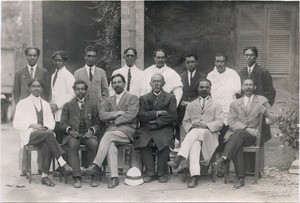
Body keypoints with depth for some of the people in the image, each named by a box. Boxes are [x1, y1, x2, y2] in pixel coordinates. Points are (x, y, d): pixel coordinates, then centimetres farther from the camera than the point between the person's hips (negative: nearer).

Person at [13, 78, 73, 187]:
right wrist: (32, 125, -12)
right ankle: (62, 163, -39)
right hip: (29, 135, -3)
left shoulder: (45, 104, 23)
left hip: (44, 133, 3)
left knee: (46, 145, -34)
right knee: (49, 135, -35)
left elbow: (51, 121, 19)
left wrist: (48, 127, -6)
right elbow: (16, 124, 3)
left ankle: (44, 176, -31)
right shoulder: (22, 103, 11)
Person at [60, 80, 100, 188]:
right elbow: (63, 123, 8)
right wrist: (70, 131, -12)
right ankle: (77, 177, -35)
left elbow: (97, 123, 16)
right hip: (72, 135, -1)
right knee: (73, 145, -36)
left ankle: (94, 175, -26)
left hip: (87, 134, 1)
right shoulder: (68, 105, 16)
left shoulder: (92, 106, 19)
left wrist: (91, 131, -6)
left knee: (94, 144, -33)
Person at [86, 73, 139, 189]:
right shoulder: (108, 101, 24)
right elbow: (102, 115, 6)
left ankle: (96, 165, -34)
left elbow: (130, 116, -7)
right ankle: (114, 177, -34)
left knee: (108, 135, -33)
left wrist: (113, 120, -3)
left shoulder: (132, 98, 9)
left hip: (127, 129, -3)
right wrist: (117, 113, -6)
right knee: (111, 145, -31)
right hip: (111, 130, 3)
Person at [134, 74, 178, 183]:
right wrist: (157, 113, -5)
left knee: (164, 143, -31)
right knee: (142, 143, -28)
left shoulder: (170, 97, 13)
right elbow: (141, 115, 4)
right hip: (146, 129, 2)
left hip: (164, 129, -1)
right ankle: (150, 173, -15)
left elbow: (172, 116, 0)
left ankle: (162, 173, -13)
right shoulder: (143, 98, 19)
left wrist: (156, 122, -6)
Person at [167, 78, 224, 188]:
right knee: (194, 143, -37)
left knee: (196, 132, -37)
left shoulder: (216, 105, 19)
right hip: (192, 134, 1)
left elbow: (219, 123, 5)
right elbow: (185, 121, 18)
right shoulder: (191, 105, 26)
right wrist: (191, 127, -7)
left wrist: (205, 125, -14)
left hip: (209, 136, -1)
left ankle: (179, 158, -47)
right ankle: (194, 176, -50)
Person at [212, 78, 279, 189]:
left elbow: (274, 119, 8)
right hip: (235, 133, 1)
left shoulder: (262, 101, 14)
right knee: (237, 145, -34)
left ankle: (222, 161, -46)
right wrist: (246, 128, -13)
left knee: (239, 134, -36)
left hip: (251, 136, -1)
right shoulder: (235, 103, 17)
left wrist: (265, 111, -15)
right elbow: (231, 122, 3)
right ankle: (241, 179, -38)